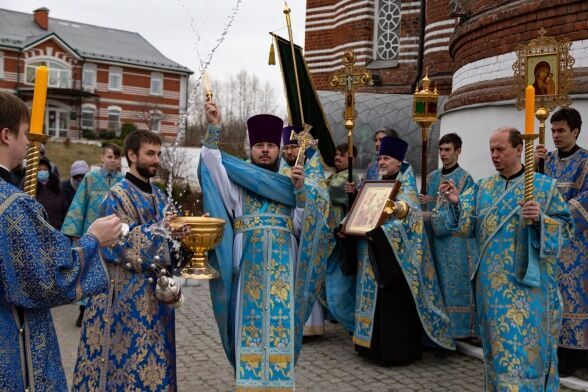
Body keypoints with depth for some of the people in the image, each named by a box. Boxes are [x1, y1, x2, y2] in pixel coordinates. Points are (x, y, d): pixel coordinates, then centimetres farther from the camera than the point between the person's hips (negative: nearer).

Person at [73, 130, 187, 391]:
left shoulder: (158, 196, 12)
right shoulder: (117, 196, -10)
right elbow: (120, 245, -17)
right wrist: (161, 229, -18)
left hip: (155, 291, 7)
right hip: (127, 293, -7)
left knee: (154, 356, 12)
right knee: (128, 356, -1)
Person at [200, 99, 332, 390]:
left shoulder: (291, 183, 15)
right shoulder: (238, 179, 10)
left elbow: (302, 225, 4)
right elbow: (213, 163, -8)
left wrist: (301, 189, -10)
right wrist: (214, 128, -21)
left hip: (281, 265, 1)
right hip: (249, 265, -1)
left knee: (280, 323, 0)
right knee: (250, 323, 0)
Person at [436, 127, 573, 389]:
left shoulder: (544, 186, -2)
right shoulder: (483, 188, 9)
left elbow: (564, 226, -5)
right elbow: (466, 225, 1)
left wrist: (540, 218, -23)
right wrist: (455, 203, -17)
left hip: (526, 281, -4)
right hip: (492, 281, 4)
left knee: (522, 343, -5)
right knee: (497, 342, 13)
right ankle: (497, 384, 27)